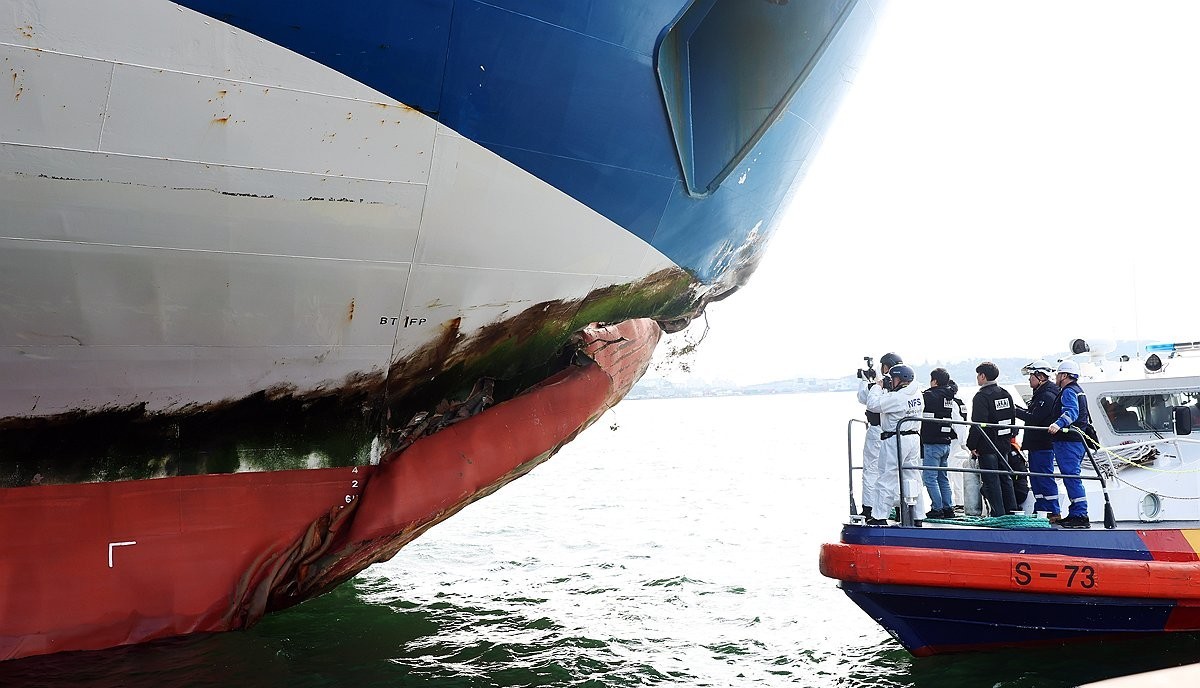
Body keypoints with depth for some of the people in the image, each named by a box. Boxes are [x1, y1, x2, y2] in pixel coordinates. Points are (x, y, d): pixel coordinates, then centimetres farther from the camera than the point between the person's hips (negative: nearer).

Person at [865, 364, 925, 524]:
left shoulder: (896, 397, -20)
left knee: (887, 478, -1)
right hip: (914, 438, 8)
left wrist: (878, 386, -10)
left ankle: (879, 516, 4)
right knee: (912, 477, 14)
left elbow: (872, 404, -23)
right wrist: (887, 389, 11)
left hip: (895, 440, -8)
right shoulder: (918, 394, 6)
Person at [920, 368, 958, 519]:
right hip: (946, 442, 8)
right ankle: (948, 508, 18)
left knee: (930, 478, -3)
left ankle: (937, 509, -3)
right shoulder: (950, 397, 10)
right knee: (943, 477, 16)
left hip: (932, 443, -8)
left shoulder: (929, 396, -14)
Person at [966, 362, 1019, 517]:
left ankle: (998, 514, -2)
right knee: (1005, 477, 16)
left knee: (991, 480, -3)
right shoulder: (1006, 394, 11)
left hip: (987, 446, -8)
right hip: (1004, 445, 8)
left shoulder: (981, 396, -16)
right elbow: (1012, 418, 17)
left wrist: (972, 445, -14)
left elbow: (978, 424, -20)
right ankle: (1011, 510, 21)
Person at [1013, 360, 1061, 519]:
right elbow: (1033, 415, 19)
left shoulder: (1048, 396, -16)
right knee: (1036, 478, 14)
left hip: (1043, 446, -11)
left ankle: (1054, 513, -1)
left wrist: (1016, 411, -15)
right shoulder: (1040, 394, 17)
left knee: (1045, 479, -6)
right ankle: (1040, 511, 21)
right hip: (1036, 444, 11)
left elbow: (1034, 418, -23)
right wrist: (1019, 410, 5)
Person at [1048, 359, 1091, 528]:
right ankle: (1075, 514, 18)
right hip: (1078, 440, 11)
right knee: (1072, 477, 14)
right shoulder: (1078, 390, 23)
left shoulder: (1068, 391, -11)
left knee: (1071, 477, -11)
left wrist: (1058, 424, -45)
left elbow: (1071, 412, -29)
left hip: (1068, 442, -11)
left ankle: (1080, 516, -13)